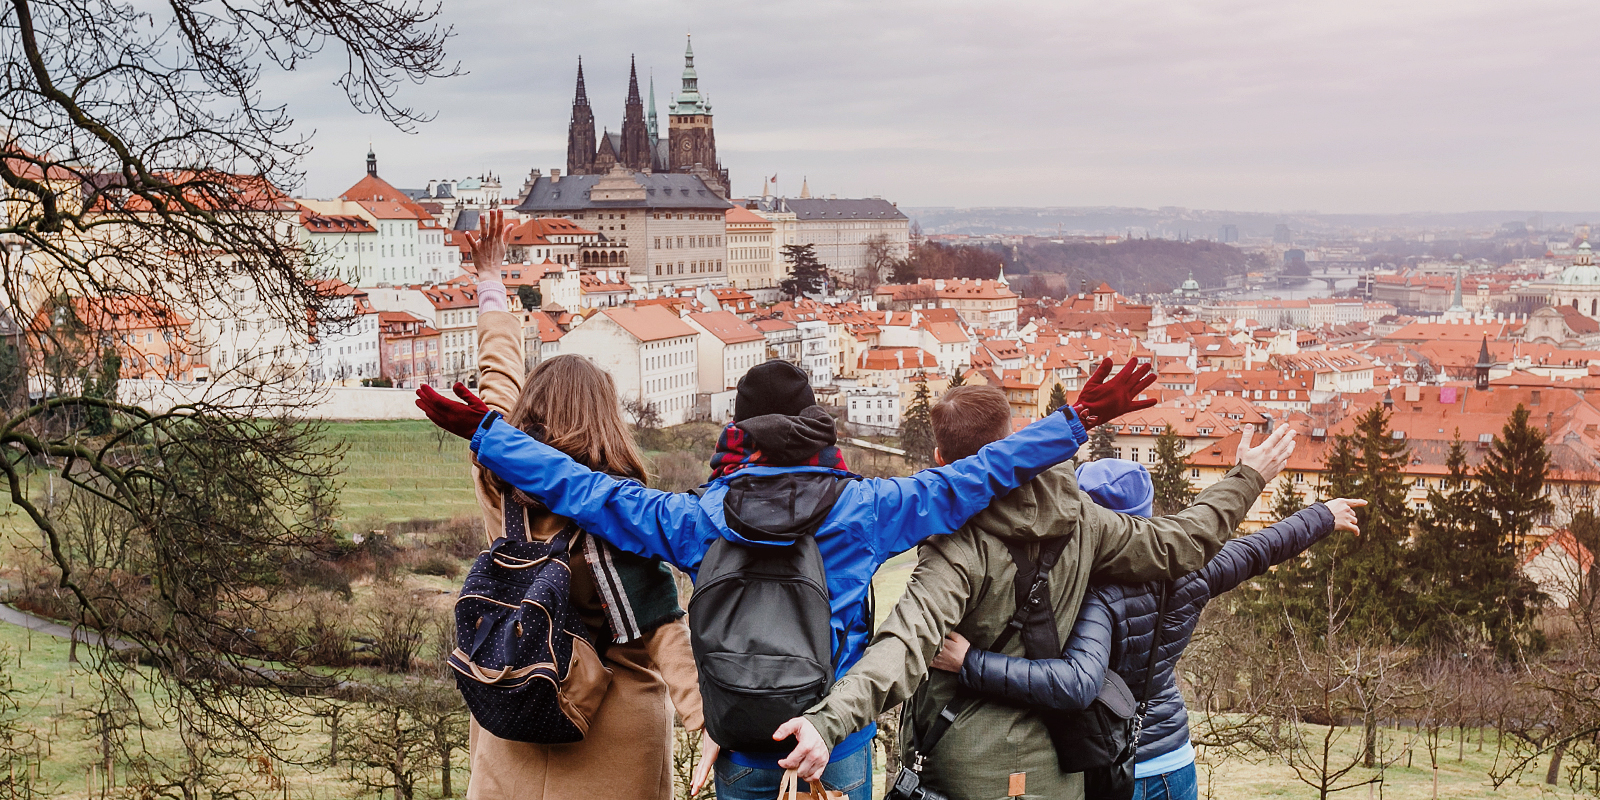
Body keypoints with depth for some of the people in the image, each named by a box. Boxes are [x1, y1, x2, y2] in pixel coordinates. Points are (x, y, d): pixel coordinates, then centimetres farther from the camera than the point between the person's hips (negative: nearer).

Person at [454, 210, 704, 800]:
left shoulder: (499, 481, -3)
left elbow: (498, 376, 13)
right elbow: (661, 626, -21)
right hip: (616, 721, -3)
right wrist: (713, 723, -24)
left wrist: (491, 282, 28)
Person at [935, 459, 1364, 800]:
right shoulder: (1184, 574, -6)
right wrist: (1324, 515, 29)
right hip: (1177, 765, 6)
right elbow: (1260, 549, 11)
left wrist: (971, 663, -43)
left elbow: (1077, 683, -42)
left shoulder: (1097, 597, -25)